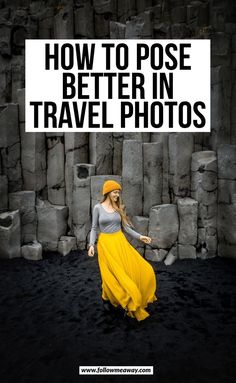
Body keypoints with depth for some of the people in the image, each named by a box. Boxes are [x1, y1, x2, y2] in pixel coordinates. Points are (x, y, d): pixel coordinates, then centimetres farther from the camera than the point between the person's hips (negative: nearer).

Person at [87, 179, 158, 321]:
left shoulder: (119, 207, 5)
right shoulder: (98, 207, -3)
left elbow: (126, 227, 7)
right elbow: (94, 228, 0)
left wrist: (140, 236, -1)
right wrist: (91, 244, -11)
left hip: (120, 242, 3)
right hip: (105, 244, -3)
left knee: (137, 268, -2)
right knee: (113, 275, -1)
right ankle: (109, 295, 28)